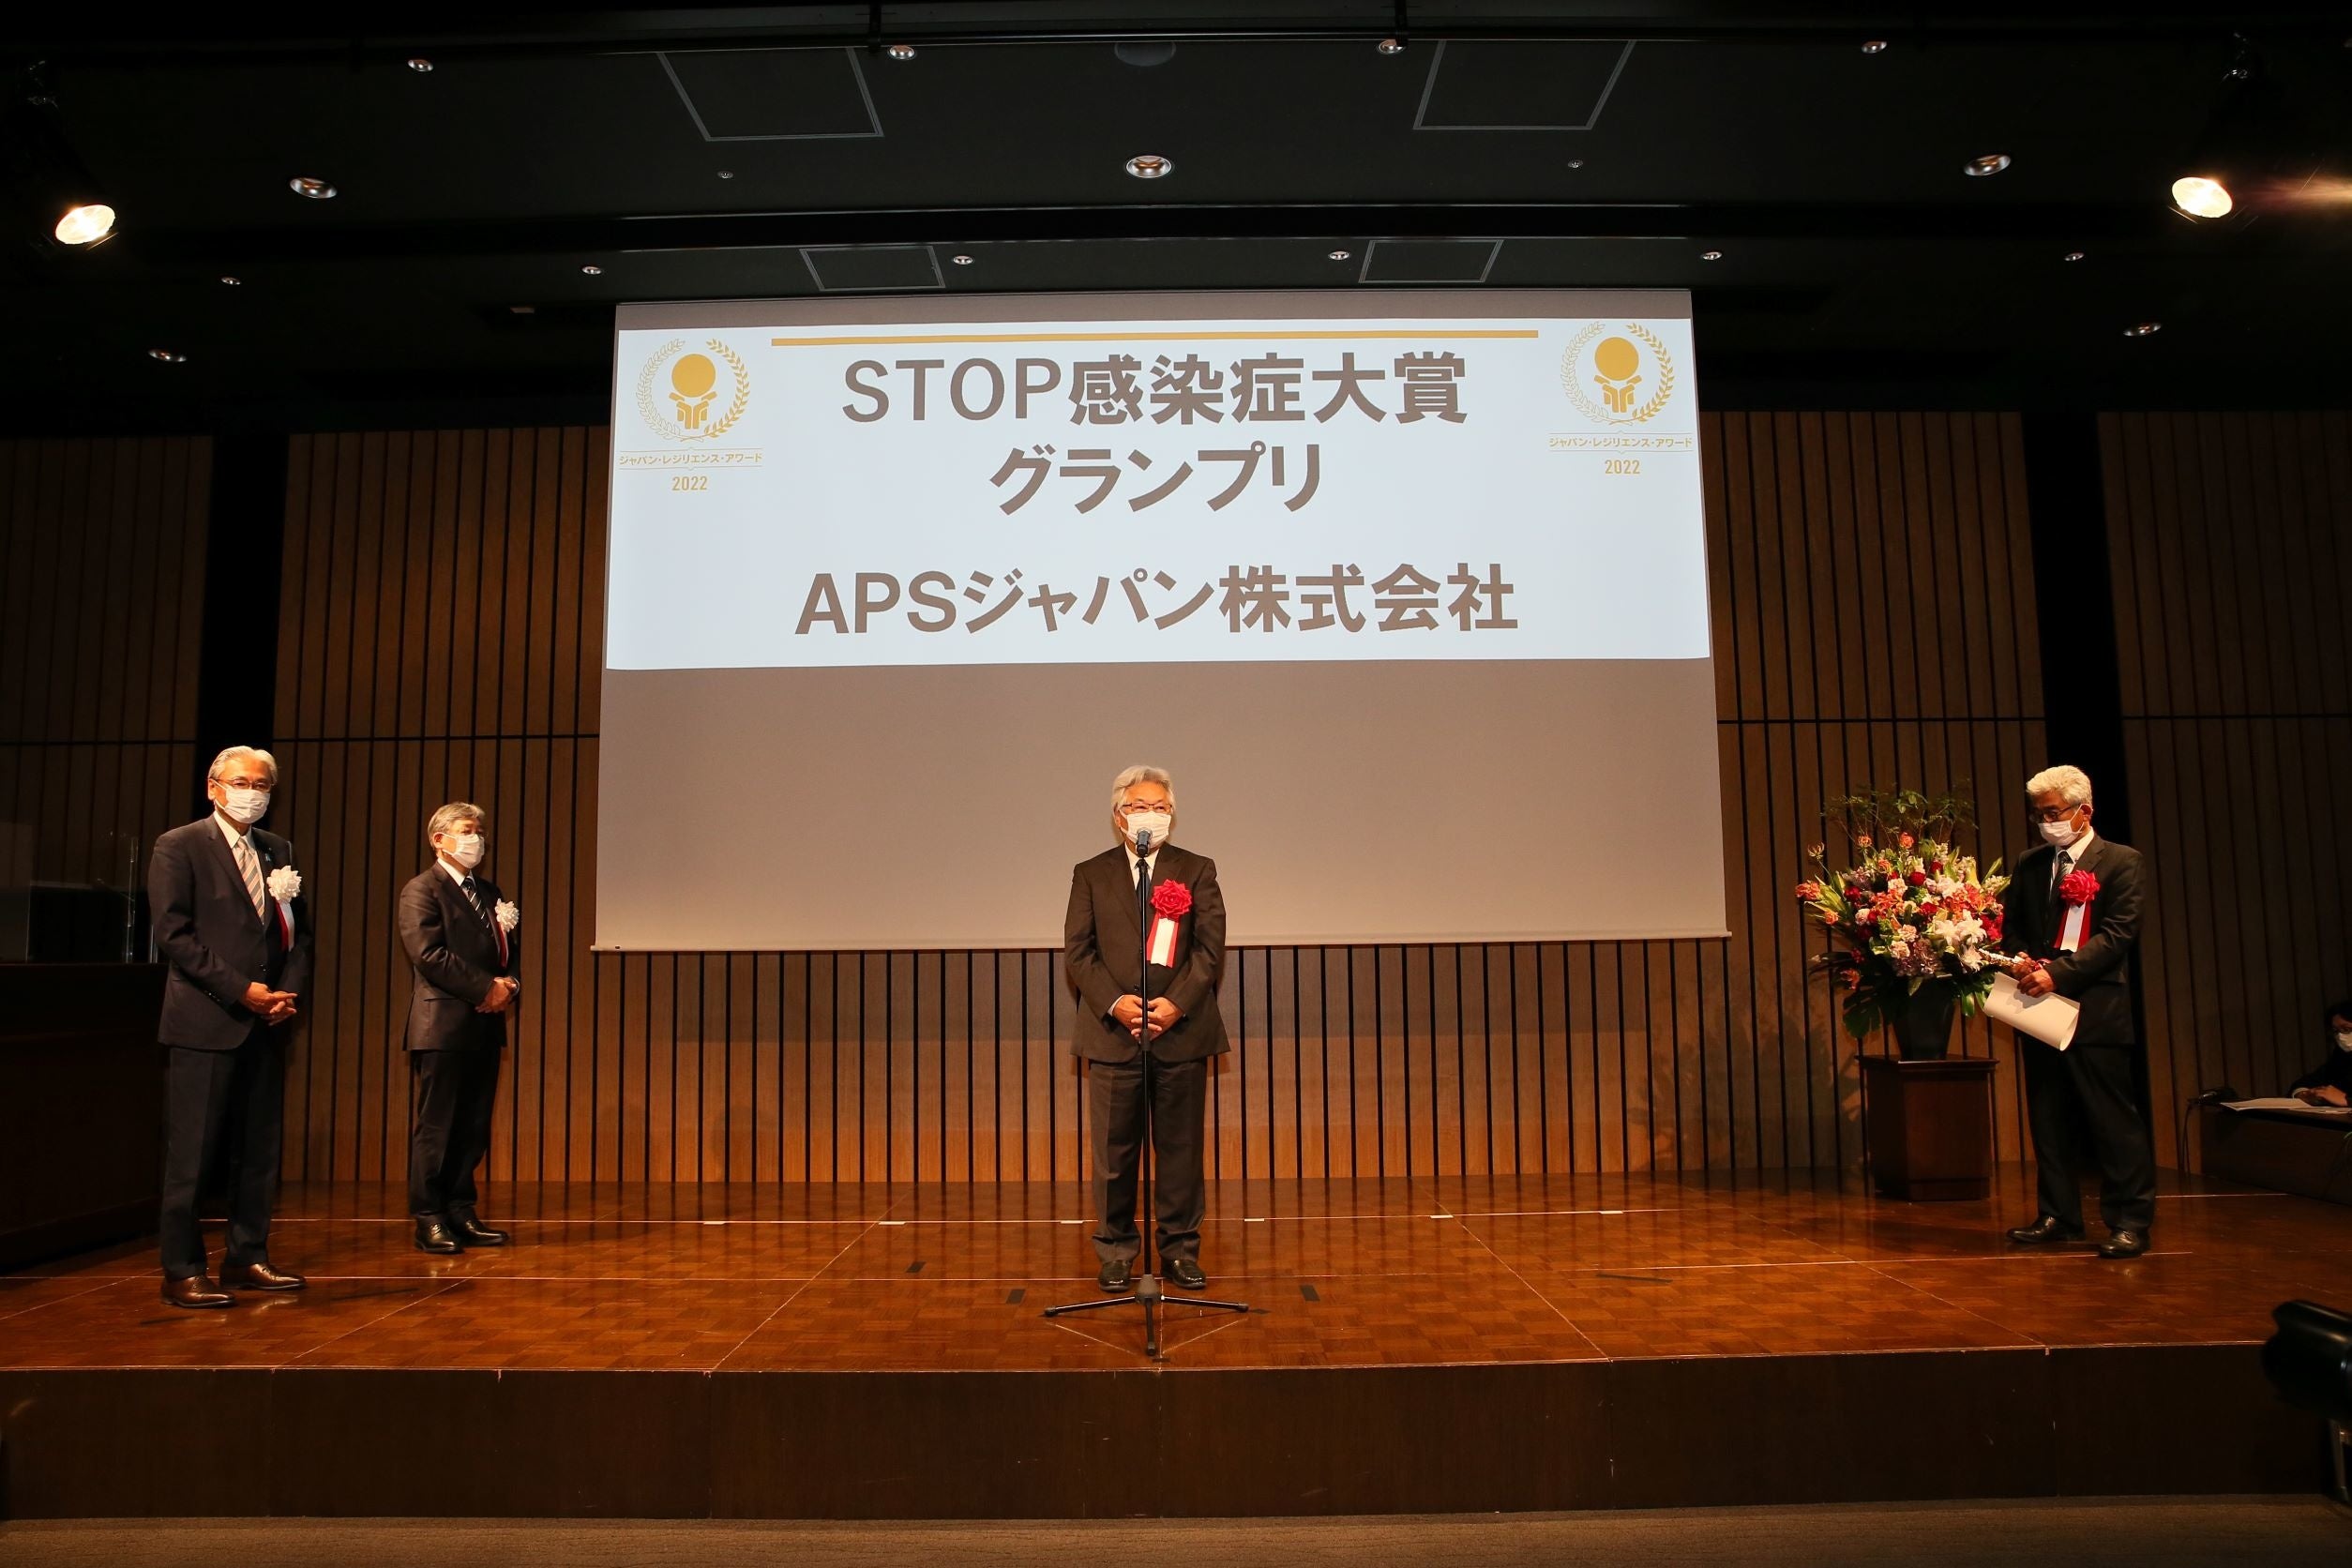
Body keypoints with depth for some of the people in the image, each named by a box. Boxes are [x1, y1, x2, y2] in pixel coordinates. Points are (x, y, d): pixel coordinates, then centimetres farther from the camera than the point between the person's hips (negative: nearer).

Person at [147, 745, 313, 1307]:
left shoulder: (278, 851, 14)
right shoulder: (179, 847, -2)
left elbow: (299, 931, 13)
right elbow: (174, 934, -10)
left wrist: (290, 992, -4)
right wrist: (242, 991, -14)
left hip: (265, 1022, 6)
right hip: (204, 1023, -6)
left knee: (261, 1150, 8)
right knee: (191, 1154, -1)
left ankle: (247, 1259, 18)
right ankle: (182, 1272, 8)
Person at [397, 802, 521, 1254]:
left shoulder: (489, 892, 20)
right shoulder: (422, 890, -3)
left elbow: (507, 951, 19)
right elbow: (428, 954, -15)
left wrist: (509, 986, -3)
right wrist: (487, 988, -15)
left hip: (485, 1026, 7)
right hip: (443, 1026, -7)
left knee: (474, 1128, 8)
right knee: (435, 1127, -1)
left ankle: (461, 1214, 14)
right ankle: (429, 1219, 5)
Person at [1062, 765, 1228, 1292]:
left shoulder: (1197, 871, 9)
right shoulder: (1090, 874, 10)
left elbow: (1210, 947, 1)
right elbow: (1078, 949, 3)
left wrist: (1177, 1002, -13)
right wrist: (1113, 1002, -12)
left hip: (1182, 1029, 0)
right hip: (1112, 1032, 0)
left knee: (1181, 1147, 5)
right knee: (1114, 1150, 4)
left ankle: (1181, 1248, 17)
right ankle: (1116, 1252, 16)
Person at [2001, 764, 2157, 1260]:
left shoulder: (2121, 862, -3)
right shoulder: (2029, 864, 13)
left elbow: (2118, 934, -12)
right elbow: (2010, 924, 15)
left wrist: (2058, 972, -20)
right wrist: (2022, 960, -7)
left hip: (2097, 1010, -5)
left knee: (2114, 1120, 0)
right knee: (2048, 1120, 10)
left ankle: (2129, 1221, 8)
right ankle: (2059, 1216, 19)